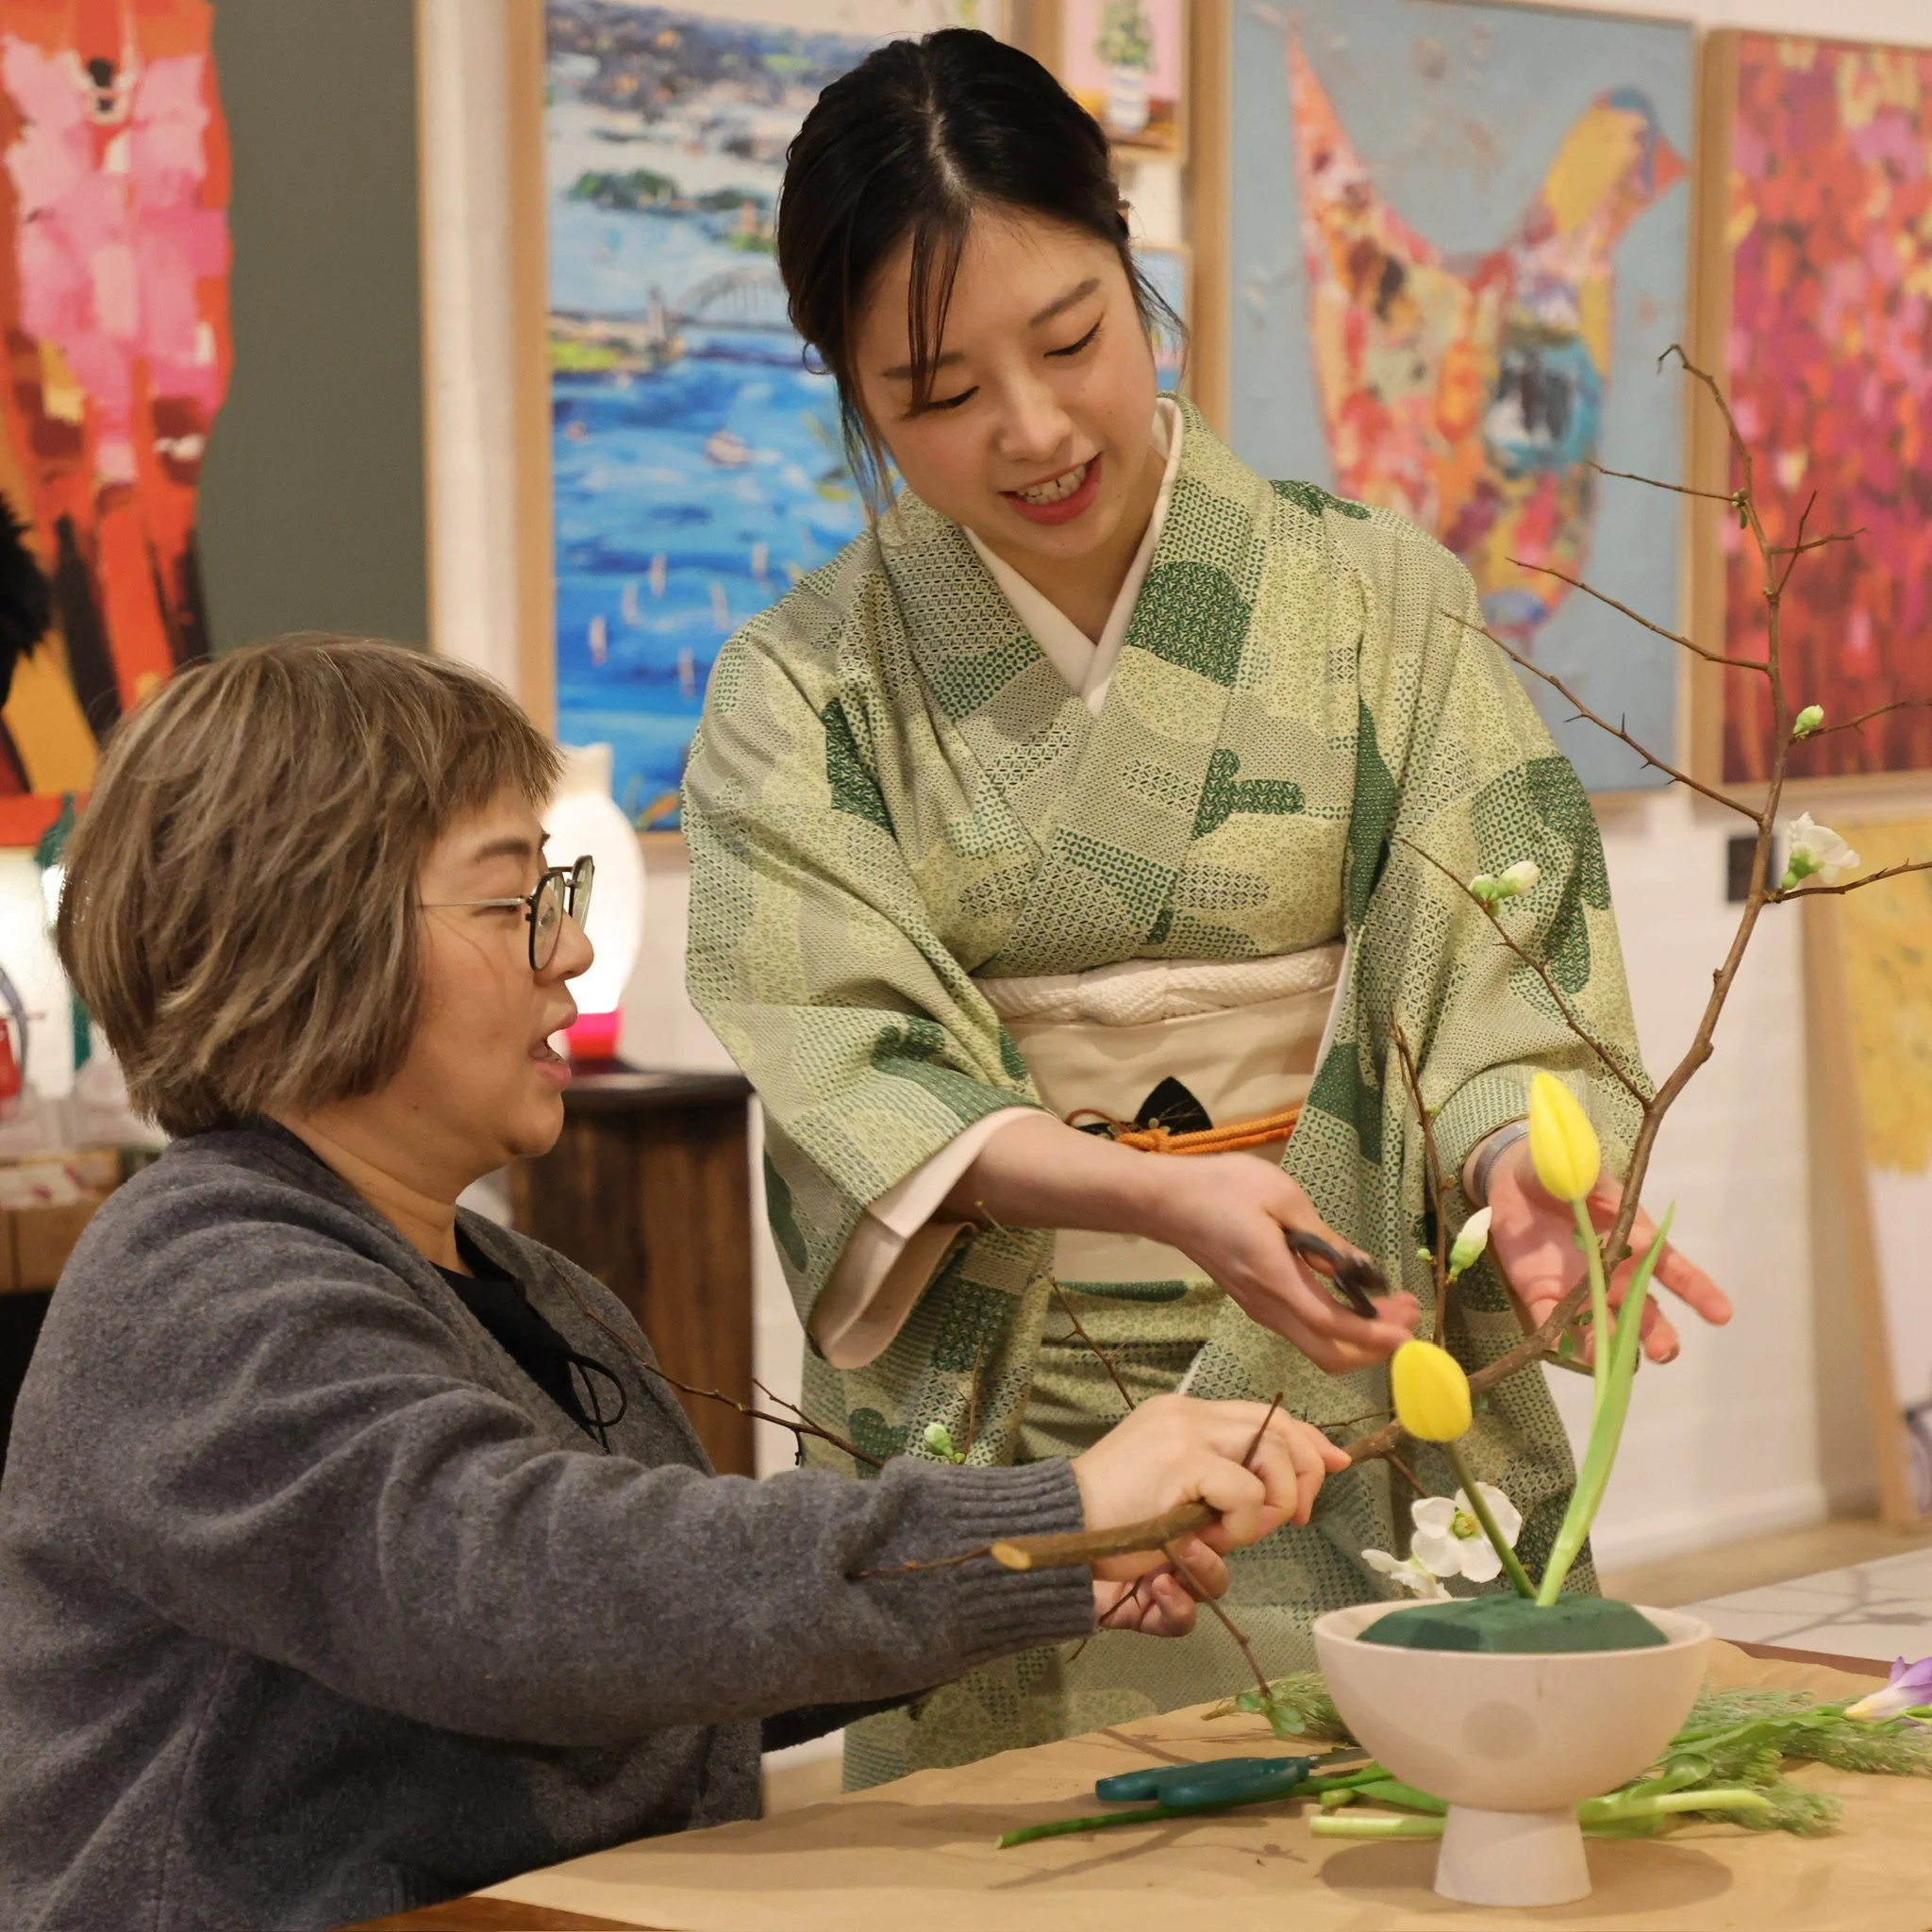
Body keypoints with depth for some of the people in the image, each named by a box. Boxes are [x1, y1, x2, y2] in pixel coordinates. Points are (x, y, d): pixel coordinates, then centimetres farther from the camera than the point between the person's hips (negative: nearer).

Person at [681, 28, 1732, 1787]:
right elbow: (854, 1065, -11)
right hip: (996, 1432, 0)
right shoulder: (807, 687, 0)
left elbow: (1496, 977, -4)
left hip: (1345, 1436, 1)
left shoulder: (1376, 606, 1)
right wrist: (1166, 1196, -27)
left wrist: (1521, 1160, -27)